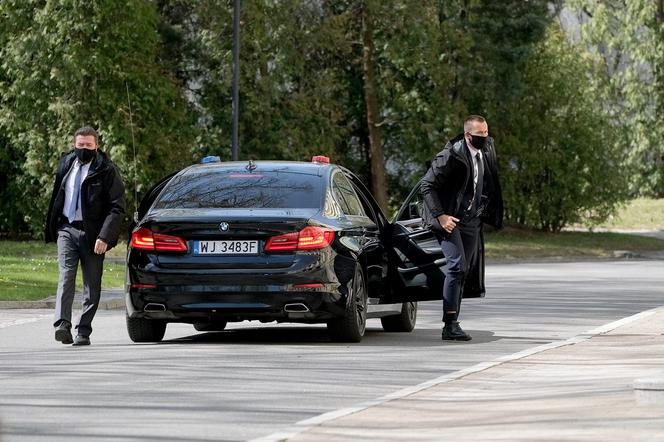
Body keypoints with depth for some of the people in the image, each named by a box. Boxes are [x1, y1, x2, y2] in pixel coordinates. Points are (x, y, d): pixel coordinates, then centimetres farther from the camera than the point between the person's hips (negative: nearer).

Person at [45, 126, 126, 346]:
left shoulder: (106, 170, -4)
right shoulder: (66, 165, 11)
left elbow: (117, 207, -8)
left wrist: (104, 237, -17)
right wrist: (53, 227, 16)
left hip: (92, 234, -3)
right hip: (66, 229, 3)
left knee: (92, 284, 2)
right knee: (66, 277, -13)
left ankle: (83, 332, 8)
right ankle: (62, 325, -24)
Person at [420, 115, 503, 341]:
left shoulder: (487, 151, 5)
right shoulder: (451, 156, -17)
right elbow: (426, 185, -13)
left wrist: (488, 212, 13)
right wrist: (440, 216, -18)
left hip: (472, 220, 7)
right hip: (450, 220, -7)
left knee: (465, 271, 5)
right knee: (457, 266, -17)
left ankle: (452, 324, 10)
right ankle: (450, 325, -17)